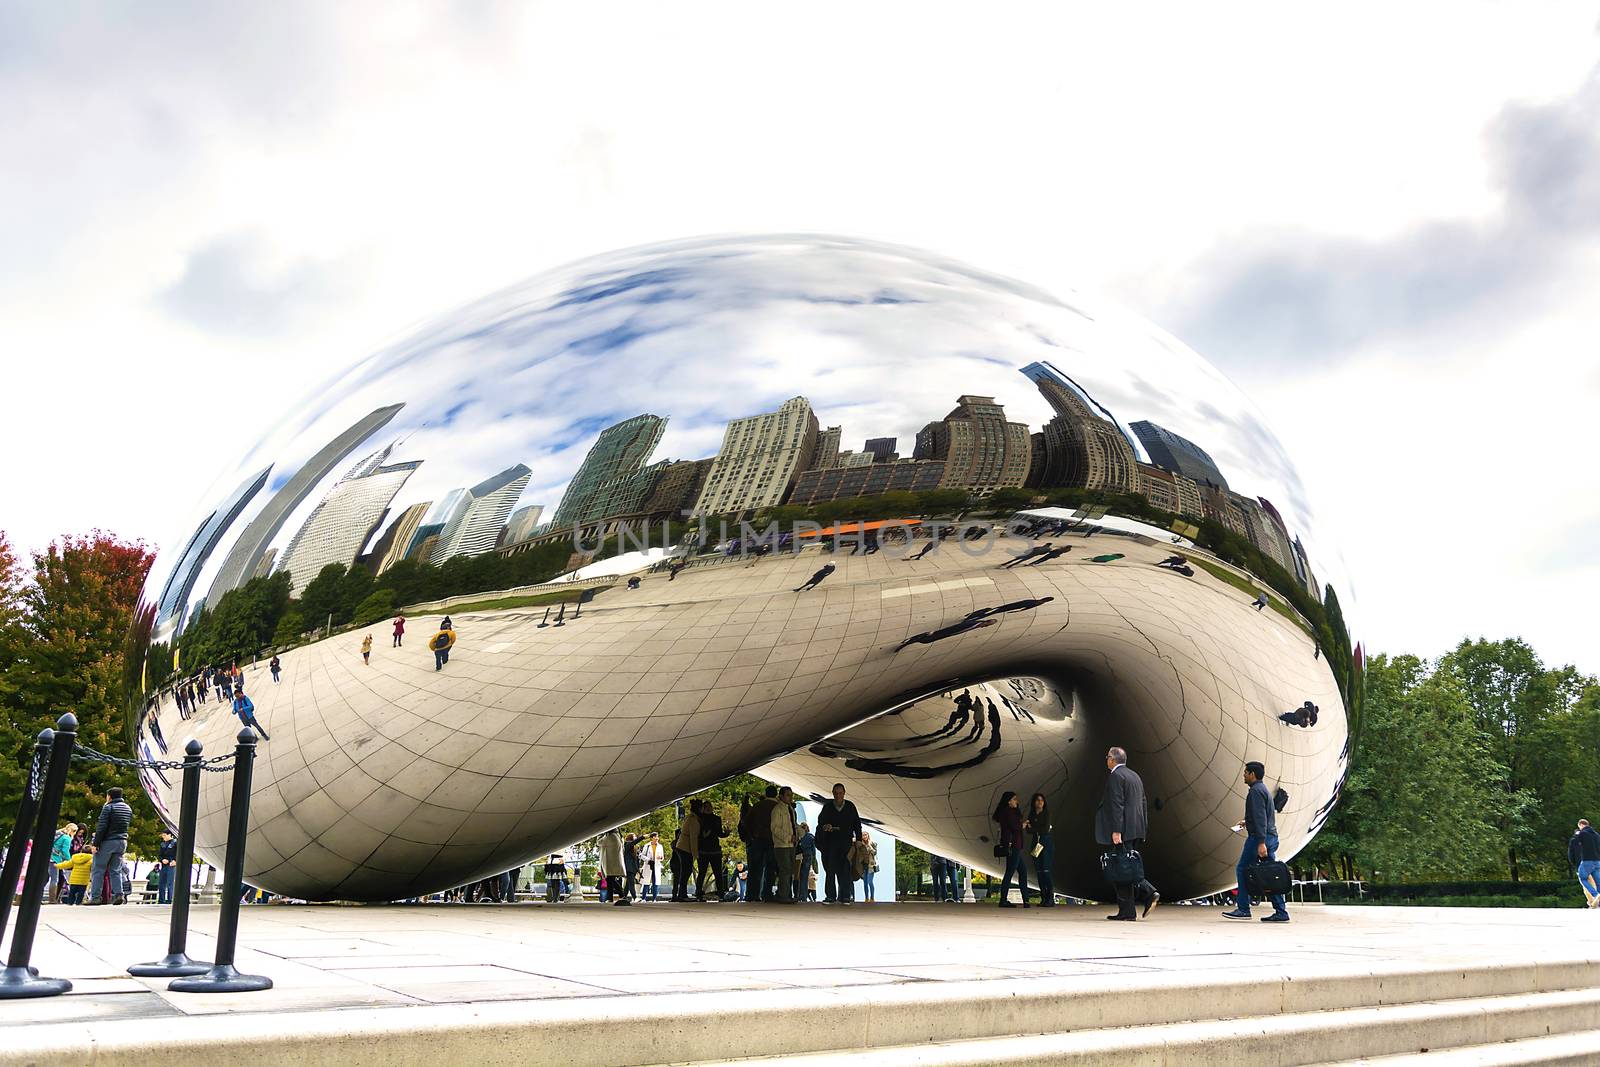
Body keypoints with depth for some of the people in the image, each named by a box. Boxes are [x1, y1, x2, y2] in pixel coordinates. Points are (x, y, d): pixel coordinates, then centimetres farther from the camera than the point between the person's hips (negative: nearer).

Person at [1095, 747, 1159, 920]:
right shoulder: (1135, 776, 19)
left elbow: (1116, 805, -17)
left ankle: (1126, 912, -4)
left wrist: (1116, 831, -21)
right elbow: (1143, 804, 19)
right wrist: (1144, 831, 20)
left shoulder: (1115, 776, -9)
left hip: (1124, 831, -9)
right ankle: (1148, 893, 1)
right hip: (1137, 830, 9)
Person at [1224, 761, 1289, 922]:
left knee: (1243, 870, -3)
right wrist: (1247, 823, 32)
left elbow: (1260, 817, -20)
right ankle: (1281, 912, 4)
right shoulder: (1263, 789, 20)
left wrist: (1261, 842, -25)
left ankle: (1243, 909, -3)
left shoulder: (1255, 791, -11)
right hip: (1271, 837, 10)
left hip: (1259, 837, -10)